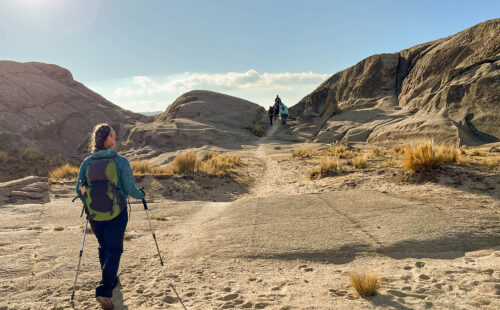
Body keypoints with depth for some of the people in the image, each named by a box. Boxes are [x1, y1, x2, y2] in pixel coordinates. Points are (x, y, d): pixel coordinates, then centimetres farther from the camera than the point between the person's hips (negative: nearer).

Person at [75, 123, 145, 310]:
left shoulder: (87, 162, -2)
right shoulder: (121, 162, -13)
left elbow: (79, 189, 4)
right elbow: (130, 189, -11)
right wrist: (141, 195, 10)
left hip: (94, 215, 4)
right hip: (116, 214, -4)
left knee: (104, 247, 23)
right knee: (114, 250, 6)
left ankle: (110, 280, 39)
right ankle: (104, 290, -5)